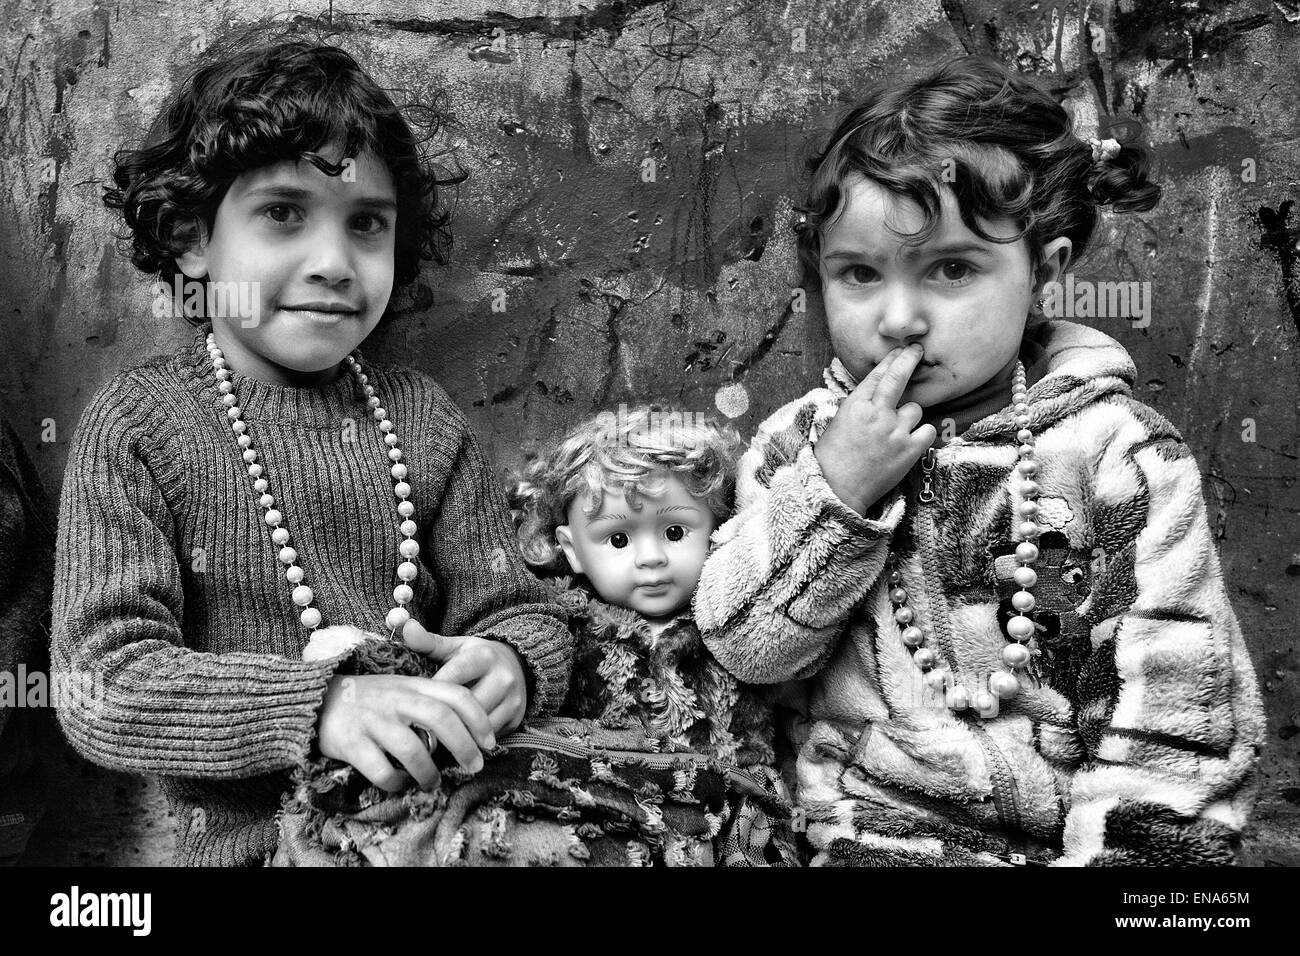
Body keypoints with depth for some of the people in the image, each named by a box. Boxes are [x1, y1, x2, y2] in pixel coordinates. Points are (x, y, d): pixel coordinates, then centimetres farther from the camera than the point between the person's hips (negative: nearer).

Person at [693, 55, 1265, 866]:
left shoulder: (1118, 457, -7)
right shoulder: (805, 438, 3)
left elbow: (1171, 724, -7)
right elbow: (741, 644, -5)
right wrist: (834, 489, -14)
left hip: (1044, 839, 0)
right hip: (852, 835, 0)